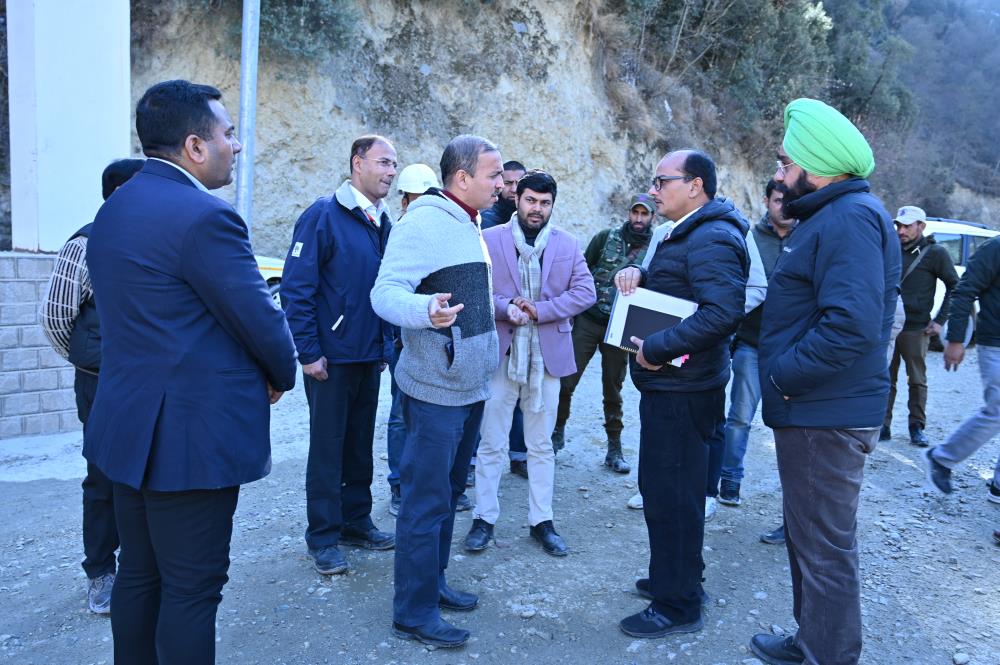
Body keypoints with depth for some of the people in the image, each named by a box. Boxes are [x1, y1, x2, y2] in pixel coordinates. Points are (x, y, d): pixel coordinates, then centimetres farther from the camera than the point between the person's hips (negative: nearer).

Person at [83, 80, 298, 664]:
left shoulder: (116, 207, 10)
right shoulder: (205, 216, -20)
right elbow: (261, 319, -17)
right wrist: (282, 375, 3)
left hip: (130, 427, 9)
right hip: (193, 435, -9)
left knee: (139, 575, 20)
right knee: (192, 590, 4)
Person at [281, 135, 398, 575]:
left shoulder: (383, 222, 9)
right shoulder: (324, 215, -12)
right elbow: (296, 287, -15)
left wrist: (387, 344, 12)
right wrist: (309, 352, -17)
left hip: (370, 356, 6)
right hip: (332, 356, -6)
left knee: (360, 444, 15)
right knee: (327, 446, 5)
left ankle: (356, 520, 30)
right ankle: (323, 537, 18)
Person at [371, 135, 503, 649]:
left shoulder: (467, 225, 13)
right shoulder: (424, 222, -17)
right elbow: (386, 292, -27)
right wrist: (426, 311, -44)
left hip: (471, 386, 10)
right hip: (436, 389, -10)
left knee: (448, 492, 19)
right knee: (426, 501, -1)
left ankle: (433, 582, 34)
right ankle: (414, 612, 13)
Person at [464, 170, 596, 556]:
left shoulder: (568, 245, 6)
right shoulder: (490, 240, 0)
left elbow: (585, 292, -1)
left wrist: (540, 310, -13)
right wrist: (506, 308, -21)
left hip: (547, 356, 2)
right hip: (500, 353, -2)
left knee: (541, 445, 11)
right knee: (491, 443, 6)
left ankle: (541, 521, 23)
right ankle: (485, 518, 20)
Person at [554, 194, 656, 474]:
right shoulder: (606, 237, 1)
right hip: (587, 321, 0)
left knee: (613, 389, 9)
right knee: (566, 381, 0)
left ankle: (614, 449, 20)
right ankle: (558, 431, 21)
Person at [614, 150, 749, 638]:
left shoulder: (712, 239, -18)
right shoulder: (686, 233, 16)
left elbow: (723, 313, -29)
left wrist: (656, 349, -24)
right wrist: (637, 275, 0)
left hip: (681, 391, -11)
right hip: (669, 384, 11)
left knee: (670, 496, -1)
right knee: (664, 489, 21)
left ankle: (677, 606, 15)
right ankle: (676, 578, 38)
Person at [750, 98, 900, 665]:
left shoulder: (851, 218, -18)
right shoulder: (834, 215, 16)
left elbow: (850, 326, -29)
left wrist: (783, 376, -19)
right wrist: (784, 374, 14)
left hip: (826, 416, -11)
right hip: (815, 410, 11)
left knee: (824, 548, 2)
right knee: (811, 536, 21)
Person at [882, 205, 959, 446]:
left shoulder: (935, 253, 0)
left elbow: (955, 287, 2)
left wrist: (940, 321, -4)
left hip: (915, 329, -3)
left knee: (917, 381, 6)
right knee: (885, 379, 5)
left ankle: (917, 428, 15)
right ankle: (883, 426, 11)